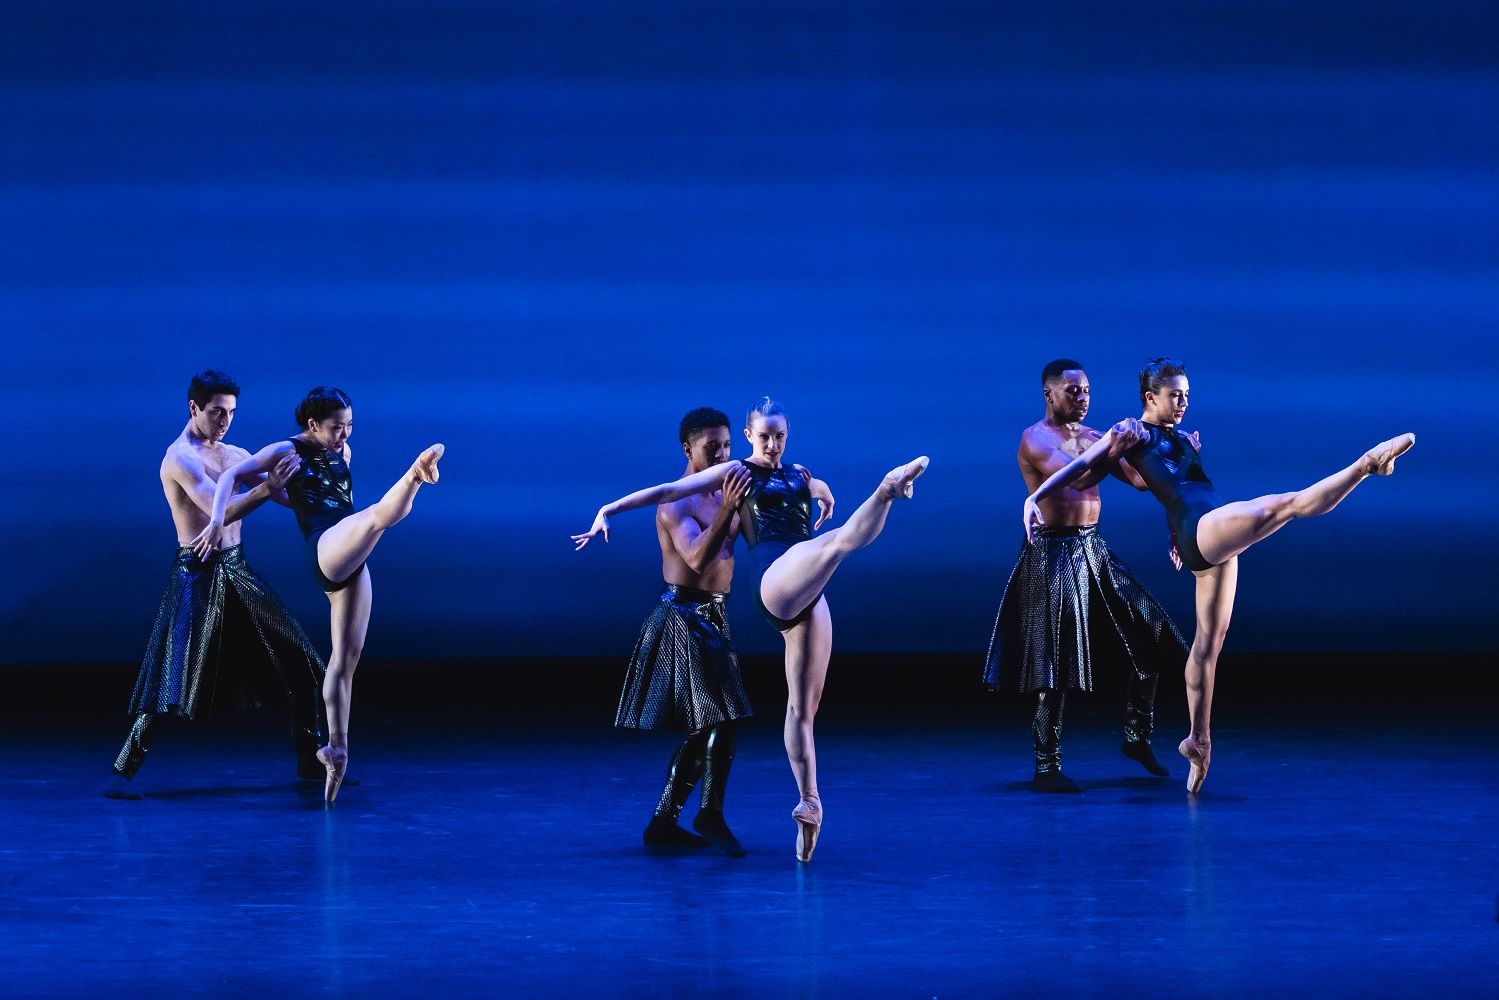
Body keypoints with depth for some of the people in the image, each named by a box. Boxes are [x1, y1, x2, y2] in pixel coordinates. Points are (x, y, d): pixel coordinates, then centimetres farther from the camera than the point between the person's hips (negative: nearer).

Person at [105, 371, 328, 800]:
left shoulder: (234, 455, 13)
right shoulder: (181, 458, -13)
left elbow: (283, 495, 14)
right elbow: (222, 512, -25)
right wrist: (266, 487, -36)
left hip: (237, 569, 8)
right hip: (198, 572, -8)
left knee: (297, 659, 8)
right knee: (175, 671, -14)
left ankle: (311, 759, 18)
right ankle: (122, 771, -10)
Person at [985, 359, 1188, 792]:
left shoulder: (1091, 436, 13)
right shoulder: (1036, 439, -10)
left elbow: (1140, 479, 8)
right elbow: (1076, 478, -27)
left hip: (1093, 549, 8)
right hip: (1054, 554, -8)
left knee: (1151, 638, 7)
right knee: (1057, 661, -9)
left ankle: (1136, 737, 21)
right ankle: (1046, 766, -2)